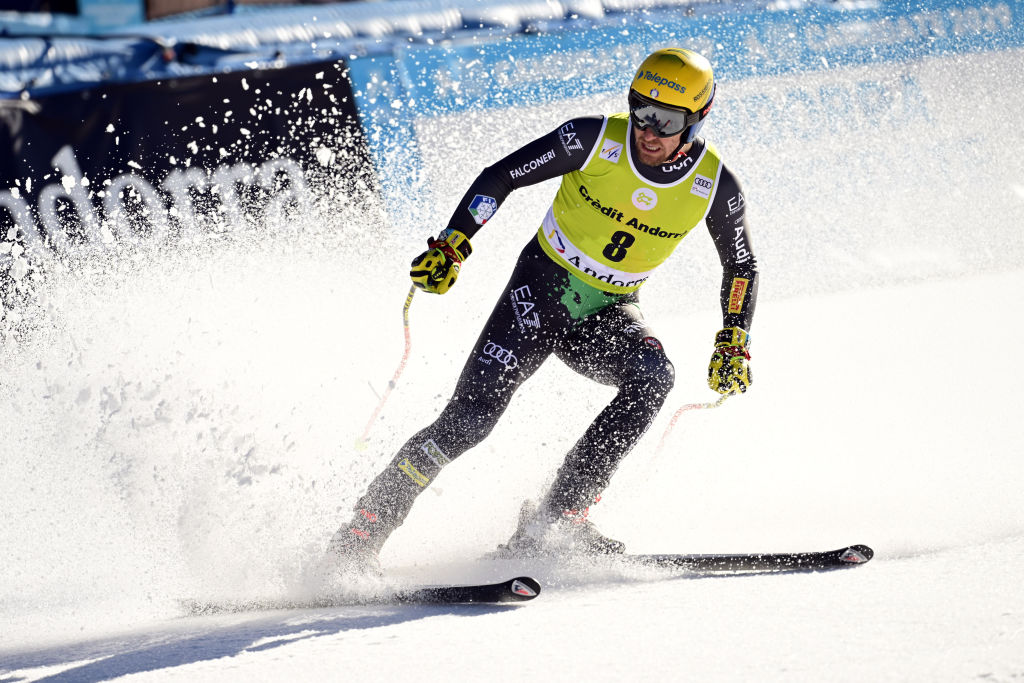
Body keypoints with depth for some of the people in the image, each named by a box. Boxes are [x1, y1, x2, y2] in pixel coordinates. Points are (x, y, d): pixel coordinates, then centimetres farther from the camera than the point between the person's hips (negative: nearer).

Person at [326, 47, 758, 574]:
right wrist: (451, 246, -17)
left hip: (609, 313, 2)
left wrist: (733, 342, -5)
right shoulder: (595, 140, -17)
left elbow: (741, 267, 6)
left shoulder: (714, 185, -10)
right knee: (472, 416, -17)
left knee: (653, 377, -29)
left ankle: (558, 517, -24)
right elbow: (500, 178, -9)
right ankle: (362, 533, -7)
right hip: (542, 287, -2)